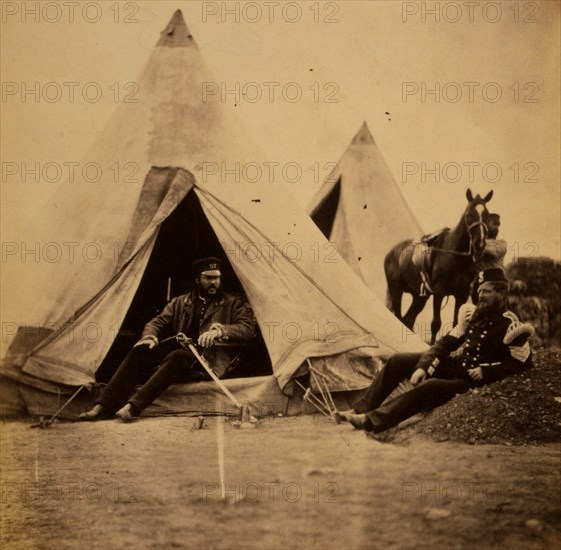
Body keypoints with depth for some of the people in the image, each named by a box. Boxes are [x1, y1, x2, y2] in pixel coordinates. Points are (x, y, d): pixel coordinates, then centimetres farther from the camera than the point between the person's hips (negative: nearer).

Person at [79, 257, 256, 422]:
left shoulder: (233, 304, 11)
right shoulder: (179, 303, 21)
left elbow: (248, 329, -4)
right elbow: (157, 322, 14)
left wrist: (220, 330, -22)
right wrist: (150, 337, -11)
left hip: (209, 362, -4)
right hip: (177, 357, 4)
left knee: (177, 358, -37)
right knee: (140, 351, -22)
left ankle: (132, 407, -46)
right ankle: (103, 406, -29)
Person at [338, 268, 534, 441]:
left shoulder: (510, 327, -16)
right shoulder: (473, 313, 3)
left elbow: (522, 363, -14)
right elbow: (447, 342, 4)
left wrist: (486, 371, -20)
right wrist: (422, 366, -9)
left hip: (472, 382, -8)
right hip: (454, 365, 8)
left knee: (431, 386, -35)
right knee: (398, 361, -1)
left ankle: (372, 421, -40)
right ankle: (361, 409, -3)